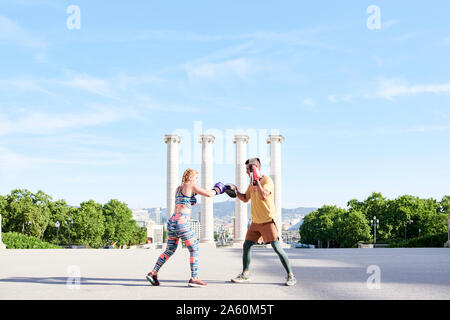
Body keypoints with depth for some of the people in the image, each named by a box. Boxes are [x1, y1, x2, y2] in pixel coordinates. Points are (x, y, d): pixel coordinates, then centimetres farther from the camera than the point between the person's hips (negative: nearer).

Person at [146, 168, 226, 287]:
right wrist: (216, 190, 12)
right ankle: (194, 278, 0)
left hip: (171, 222, 8)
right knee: (194, 250, 3)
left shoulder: (178, 188, 19)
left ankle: (153, 273, 13)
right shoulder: (190, 185, -3)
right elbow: (208, 194, -6)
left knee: (169, 250, 18)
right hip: (182, 223, -8)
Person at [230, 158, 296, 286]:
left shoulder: (267, 180, -12)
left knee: (277, 248, -9)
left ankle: (290, 276, -1)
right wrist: (236, 192, 6)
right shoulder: (252, 182, 13)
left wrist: (257, 180, -25)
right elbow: (245, 198, 22)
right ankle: (245, 274, 20)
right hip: (255, 221, 8)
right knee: (246, 245, 8)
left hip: (268, 220, -8)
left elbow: (263, 196, -29)